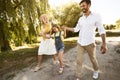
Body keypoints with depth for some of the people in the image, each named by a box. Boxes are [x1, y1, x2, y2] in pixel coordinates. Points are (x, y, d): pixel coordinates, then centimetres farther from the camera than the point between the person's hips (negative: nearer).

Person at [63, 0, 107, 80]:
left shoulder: (96, 16, -7)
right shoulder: (80, 19, 8)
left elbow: (101, 30, -10)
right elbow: (76, 29, 14)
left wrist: (104, 43, -17)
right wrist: (66, 28, 6)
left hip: (90, 43, -4)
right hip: (80, 43, 4)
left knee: (93, 59, 16)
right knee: (79, 61, 4)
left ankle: (96, 70, 47)